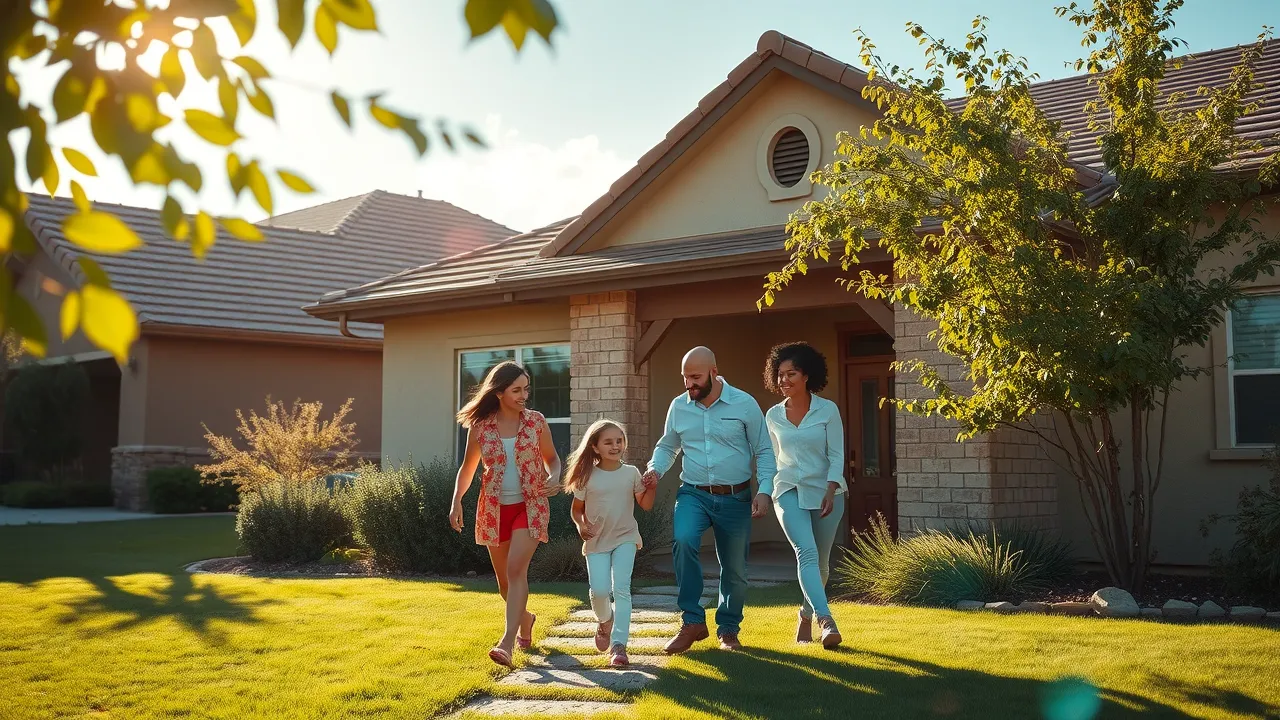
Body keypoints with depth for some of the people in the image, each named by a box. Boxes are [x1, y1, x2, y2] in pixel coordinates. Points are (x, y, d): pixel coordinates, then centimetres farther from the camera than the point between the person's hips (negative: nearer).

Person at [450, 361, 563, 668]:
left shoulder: (536, 421, -4)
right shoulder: (480, 426, -4)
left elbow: (552, 458, 8)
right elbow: (468, 467, 7)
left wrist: (554, 478, -14)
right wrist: (457, 502, -6)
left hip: (529, 505, -2)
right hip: (494, 508, 2)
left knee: (516, 569, -20)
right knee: (504, 579, 13)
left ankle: (508, 642, -25)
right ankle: (525, 619, 43)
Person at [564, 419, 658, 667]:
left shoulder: (631, 473, 1)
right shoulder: (588, 477, -2)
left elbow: (645, 505, 5)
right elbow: (577, 508, 7)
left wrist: (652, 488, -14)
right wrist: (581, 525, -12)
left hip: (625, 538, 0)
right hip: (596, 540, 0)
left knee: (621, 588, -13)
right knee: (599, 590, -10)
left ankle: (619, 645, -12)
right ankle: (605, 621, 25)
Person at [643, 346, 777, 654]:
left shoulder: (744, 404, -6)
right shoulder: (678, 406, 3)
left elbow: (764, 451, -1)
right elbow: (667, 447, 16)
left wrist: (764, 492, -12)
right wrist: (655, 469, -5)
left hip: (735, 498, -1)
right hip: (694, 494, 1)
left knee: (734, 568, 8)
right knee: (683, 540, -29)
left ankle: (728, 630, 32)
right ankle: (692, 622, -18)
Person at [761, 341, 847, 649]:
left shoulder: (827, 410, -3)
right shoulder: (773, 416, 5)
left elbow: (836, 455, -5)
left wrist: (830, 492, -16)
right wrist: (763, 492, 6)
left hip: (825, 492, 0)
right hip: (789, 492, 0)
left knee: (820, 562, 9)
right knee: (807, 552, -21)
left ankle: (806, 615, 31)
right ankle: (825, 618, -30)